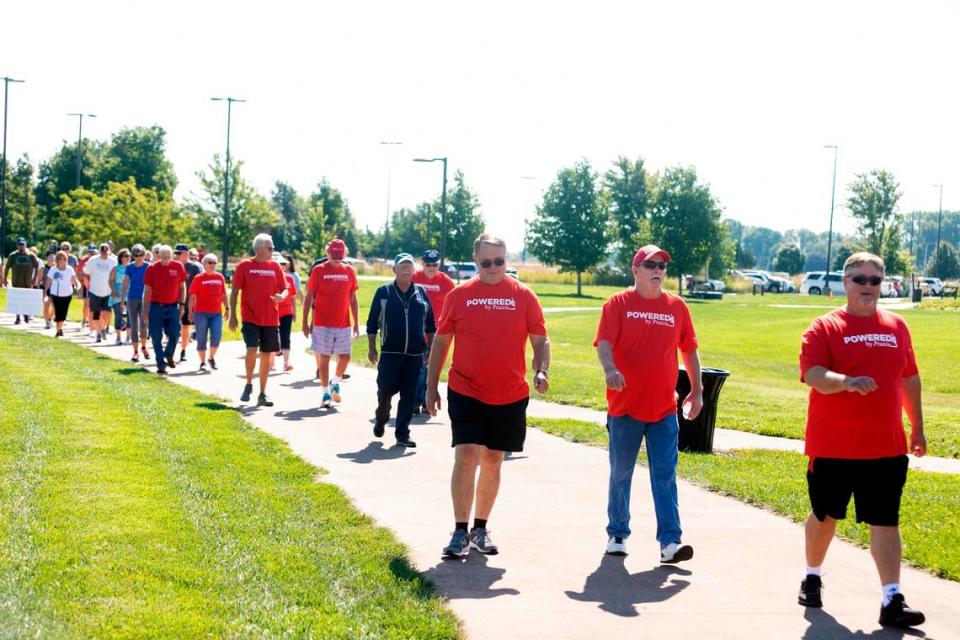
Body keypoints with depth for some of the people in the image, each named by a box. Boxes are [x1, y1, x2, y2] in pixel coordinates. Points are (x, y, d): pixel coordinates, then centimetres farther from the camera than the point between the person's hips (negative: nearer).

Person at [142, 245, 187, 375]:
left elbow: (182, 287, 10)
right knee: (156, 338, 0)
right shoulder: (152, 269, -3)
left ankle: (169, 355, 26)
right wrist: (145, 311, -1)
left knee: (174, 335, -3)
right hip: (156, 306, -1)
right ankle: (161, 365, 10)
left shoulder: (178, 267, 0)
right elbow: (147, 291, 1)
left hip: (172, 306, 1)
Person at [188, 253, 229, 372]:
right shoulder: (199, 278, -1)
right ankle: (202, 362, 10)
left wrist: (227, 308, 11)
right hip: (201, 313, -3)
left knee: (217, 336, -8)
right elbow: (192, 296, -2)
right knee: (202, 338, 0)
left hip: (216, 313, 3)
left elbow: (223, 295, 16)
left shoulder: (220, 277, 9)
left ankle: (212, 357, 15)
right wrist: (190, 312, -7)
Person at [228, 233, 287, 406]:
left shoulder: (275, 266, 7)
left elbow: (284, 289, 10)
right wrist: (233, 316, -5)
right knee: (252, 349, -19)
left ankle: (262, 394, 15)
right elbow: (235, 291, 0)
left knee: (266, 355, 6)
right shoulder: (244, 266, -2)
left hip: (271, 319, 3)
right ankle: (249, 385, 4)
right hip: (250, 317, -3)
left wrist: (281, 297, -14)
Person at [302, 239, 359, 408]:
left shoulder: (349, 271, 5)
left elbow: (353, 299, 11)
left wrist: (356, 323, 8)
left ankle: (335, 382, 28)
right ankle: (325, 393, 10)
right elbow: (309, 297, 0)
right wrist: (305, 322, -3)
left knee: (345, 357, 2)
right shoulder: (318, 270, -3)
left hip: (343, 324, 3)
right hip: (322, 323, -3)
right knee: (324, 358, 1)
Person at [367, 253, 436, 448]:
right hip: (390, 352, -2)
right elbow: (372, 322, 5)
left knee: (409, 395, 2)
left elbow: (430, 324, 13)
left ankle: (402, 434, 9)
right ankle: (381, 419, 28)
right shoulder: (384, 292, 3)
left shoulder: (421, 293, 9)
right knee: (386, 389, -2)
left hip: (415, 354, 2)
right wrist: (372, 348, 0)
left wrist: (431, 349, 8)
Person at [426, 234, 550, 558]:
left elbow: (540, 340, 4)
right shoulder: (459, 296, 1)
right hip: (465, 393, -1)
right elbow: (441, 341, 7)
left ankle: (480, 529, 23)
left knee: (492, 461, 11)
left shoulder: (523, 296, 1)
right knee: (466, 456, -12)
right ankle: (460, 532, -5)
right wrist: (431, 386, 6)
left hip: (510, 397, 1)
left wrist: (541, 372, -14)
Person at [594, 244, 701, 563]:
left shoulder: (677, 306, 7)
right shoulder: (618, 304, -2)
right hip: (625, 407, -2)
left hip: (664, 410, 2)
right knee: (621, 474, 9)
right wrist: (610, 370, -33)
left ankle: (670, 542, -3)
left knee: (665, 475, -2)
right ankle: (617, 535, 22)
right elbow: (604, 343, -13)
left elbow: (689, 350, 16)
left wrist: (697, 391, 14)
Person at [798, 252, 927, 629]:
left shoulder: (896, 327, 8)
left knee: (885, 521, -2)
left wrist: (917, 427, 19)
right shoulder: (825, 328, -5)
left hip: (886, 447, 2)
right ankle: (812, 578, 35)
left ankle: (892, 601, -2)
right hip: (832, 446, -2)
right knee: (824, 516, 14)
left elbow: (910, 378, 17)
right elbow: (812, 375, -19)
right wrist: (848, 381, -37)